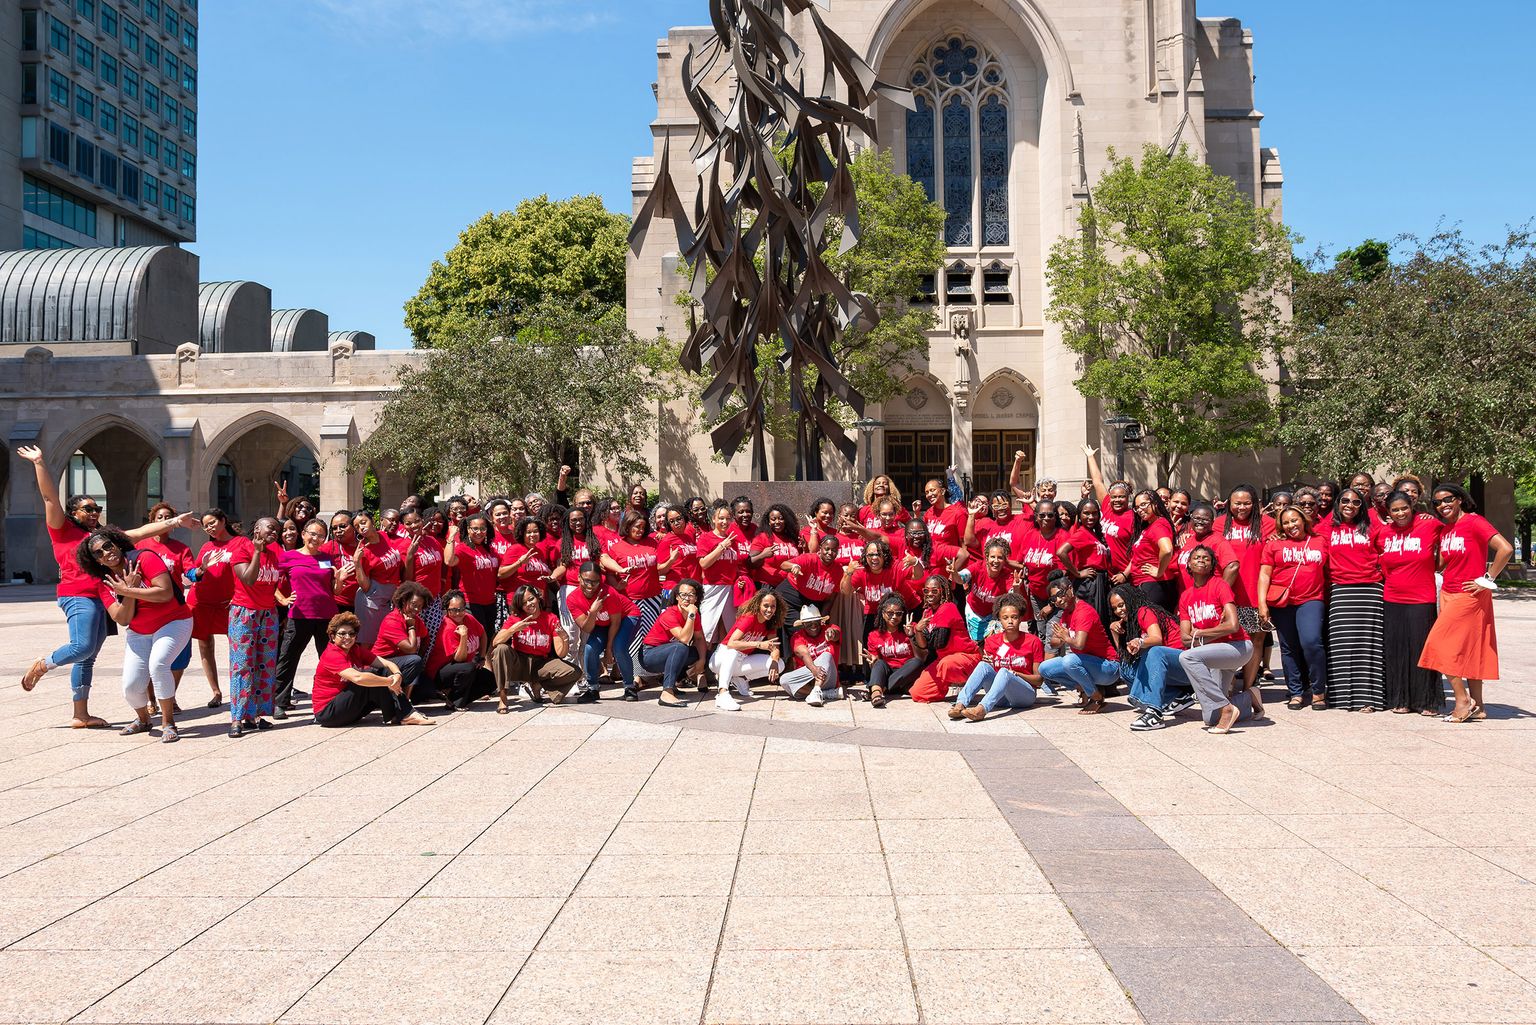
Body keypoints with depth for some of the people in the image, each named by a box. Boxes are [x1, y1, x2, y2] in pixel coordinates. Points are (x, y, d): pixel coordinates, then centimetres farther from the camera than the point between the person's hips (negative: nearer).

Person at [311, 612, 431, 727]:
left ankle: (406, 713, -15)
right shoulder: (332, 655, -19)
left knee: (384, 672, -4)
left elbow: (387, 664, -2)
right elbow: (357, 677, -34)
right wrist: (389, 681, -28)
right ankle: (392, 717, -14)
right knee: (370, 678, -22)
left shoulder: (356, 650, 6)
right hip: (327, 712, -8)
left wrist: (397, 675, -25)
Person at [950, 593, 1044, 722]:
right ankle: (960, 704, -43)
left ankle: (982, 709, -56)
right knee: (983, 665, -25)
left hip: (1025, 695, -3)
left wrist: (1016, 674, -15)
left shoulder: (1033, 641, 0)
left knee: (1004, 672, -33)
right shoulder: (992, 641, 9)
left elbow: (1038, 679, 1)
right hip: (1000, 698, 3)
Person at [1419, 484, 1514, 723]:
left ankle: (1463, 701, -3)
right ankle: (1477, 707, 15)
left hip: (1469, 596, -8)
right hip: (1448, 594, 8)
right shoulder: (1445, 530, 11)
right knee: (1468, 651, 10)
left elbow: (1506, 549, -22)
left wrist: (1488, 579, -17)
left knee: (1441, 644, -11)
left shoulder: (1474, 522, -13)